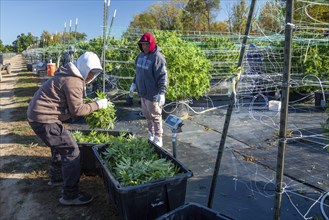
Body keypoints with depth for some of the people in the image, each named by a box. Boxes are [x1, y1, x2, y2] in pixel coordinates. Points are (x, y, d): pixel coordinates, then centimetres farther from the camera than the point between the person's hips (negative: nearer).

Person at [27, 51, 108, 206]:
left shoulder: (69, 76, 14)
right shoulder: (74, 82, -18)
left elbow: (71, 104, 17)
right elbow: (77, 110, -16)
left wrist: (92, 106, 10)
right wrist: (97, 105, -8)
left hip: (38, 114, 11)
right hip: (44, 119, -11)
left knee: (60, 146, 26)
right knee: (71, 151, -7)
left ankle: (56, 178, 43)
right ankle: (70, 195, 0)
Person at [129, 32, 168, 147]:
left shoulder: (157, 57, -18)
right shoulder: (141, 55, 9)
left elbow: (163, 77, -21)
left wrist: (162, 92, -27)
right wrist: (134, 83, 20)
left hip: (153, 94, -8)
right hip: (143, 92, 8)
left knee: (155, 117, 2)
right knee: (147, 116, 17)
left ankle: (158, 140, 14)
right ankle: (151, 136, 33)